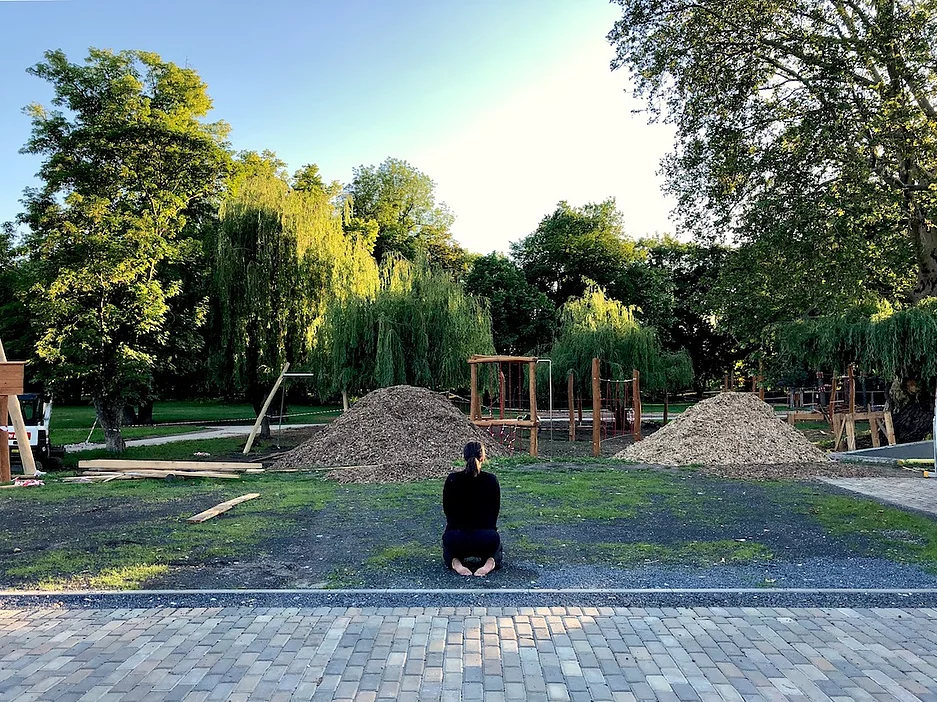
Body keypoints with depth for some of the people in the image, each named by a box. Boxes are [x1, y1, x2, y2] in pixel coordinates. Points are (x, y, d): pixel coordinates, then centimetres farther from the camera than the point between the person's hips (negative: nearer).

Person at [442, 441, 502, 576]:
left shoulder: (452, 479, -3)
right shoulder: (491, 480, -4)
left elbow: (447, 510, 8)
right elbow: (495, 511, 7)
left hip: (455, 540, 1)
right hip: (487, 539, 0)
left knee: (449, 551, 36)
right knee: (496, 550, 35)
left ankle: (456, 562, 1)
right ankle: (490, 561, 0)